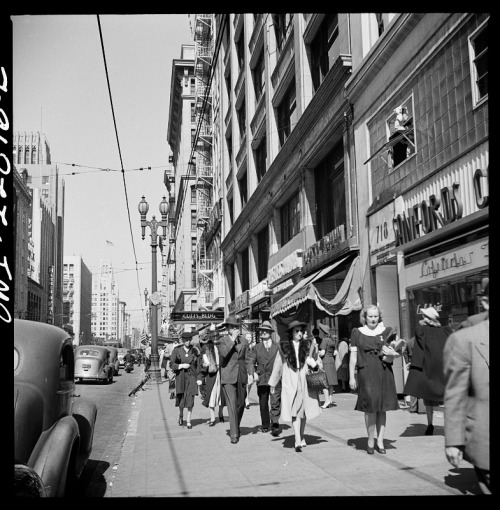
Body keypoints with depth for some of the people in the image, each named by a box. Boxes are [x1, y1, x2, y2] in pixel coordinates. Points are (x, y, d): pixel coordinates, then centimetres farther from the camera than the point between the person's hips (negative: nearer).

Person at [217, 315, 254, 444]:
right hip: (228, 376, -4)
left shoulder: (243, 340, 10)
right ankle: (234, 434, -8)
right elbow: (223, 353, -21)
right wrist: (232, 340, -18)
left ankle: (236, 427, 35)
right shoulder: (223, 340, -2)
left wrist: (250, 373, 5)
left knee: (241, 404, 12)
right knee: (232, 404, -11)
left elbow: (247, 358, 14)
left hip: (241, 376, 5)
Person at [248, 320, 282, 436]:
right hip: (261, 379, 2)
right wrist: (253, 373, -13)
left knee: (275, 403, -11)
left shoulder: (277, 347, 8)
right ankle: (265, 425, 23)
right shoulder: (256, 348, 10)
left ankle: (275, 425, -10)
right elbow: (251, 362, 4)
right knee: (263, 404, 10)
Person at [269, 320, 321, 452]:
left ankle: (301, 437, 24)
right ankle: (298, 441, -11)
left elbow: (313, 362, 9)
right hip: (290, 382, -2)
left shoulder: (307, 345, 6)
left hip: (305, 381, 2)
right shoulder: (284, 347, 3)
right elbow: (277, 365, 10)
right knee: (294, 412, -8)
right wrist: (273, 383, 16)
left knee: (304, 411, 7)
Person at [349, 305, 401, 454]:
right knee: (371, 407, -8)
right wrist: (351, 377, 2)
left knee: (382, 408, 5)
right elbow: (353, 356, 6)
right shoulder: (357, 333, 5)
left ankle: (380, 441, 14)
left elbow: (390, 359, 6)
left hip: (384, 372, 2)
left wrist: (389, 355, -17)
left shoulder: (386, 332, 8)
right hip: (366, 373, -2)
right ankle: (370, 441, 5)